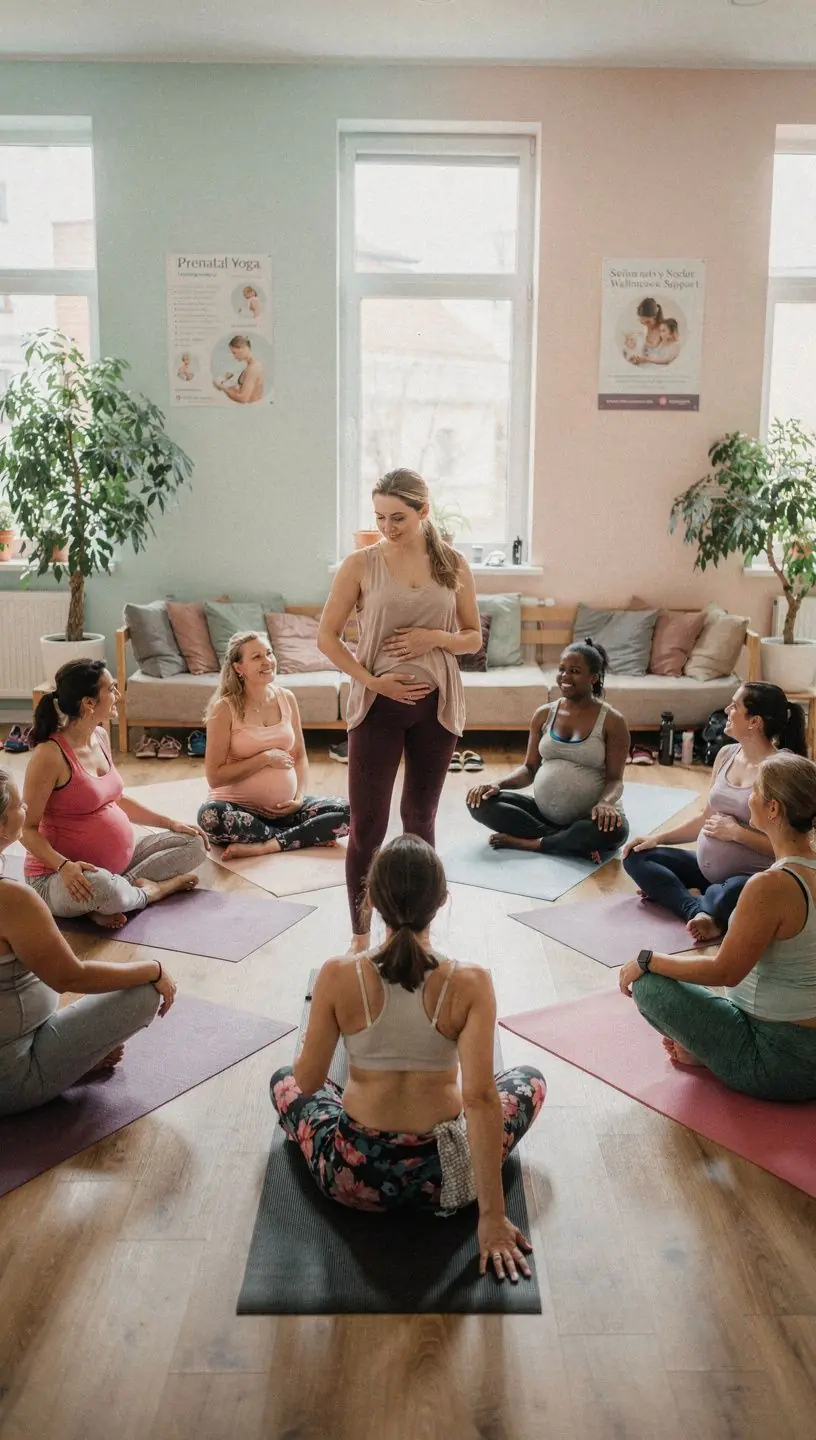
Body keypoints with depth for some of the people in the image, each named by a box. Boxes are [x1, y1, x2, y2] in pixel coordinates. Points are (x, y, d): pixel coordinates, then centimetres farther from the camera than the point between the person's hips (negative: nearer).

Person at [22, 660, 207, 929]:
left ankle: (121, 888, -12)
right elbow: (27, 828, -18)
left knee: (194, 844, 5)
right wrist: (64, 865, -34)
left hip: (119, 860, 8)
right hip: (61, 875, -8)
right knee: (101, 887, -42)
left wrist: (171, 823, 11)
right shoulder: (50, 754, -20)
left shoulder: (100, 736, 5)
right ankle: (156, 889, -8)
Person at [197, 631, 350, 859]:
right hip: (240, 807, -4)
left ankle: (265, 846, -20)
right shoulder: (225, 708, -11)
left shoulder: (286, 698, 4)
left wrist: (299, 798, -5)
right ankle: (305, 836, -21)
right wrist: (264, 758, -16)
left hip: (285, 807, 4)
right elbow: (214, 776, -13)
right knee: (210, 816, -37)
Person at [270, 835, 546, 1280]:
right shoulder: (470, 983, -17)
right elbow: (480, 1098, -20)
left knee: (284, 1080, 31)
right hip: (446, 1176, -1)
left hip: (353, 1175, 2)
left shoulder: (338, 976, -15)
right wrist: (492, 1217, -15)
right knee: (530, 1079, 26)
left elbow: (308, 1082, -5)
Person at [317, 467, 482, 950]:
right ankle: (361, 936, 15)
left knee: (420, 817, 13)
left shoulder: (453, 565, 2)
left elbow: (474, 638, 7)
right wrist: (370, 679, -13)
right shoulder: (361, 565, -4)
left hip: (436, 703, 2)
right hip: (378, 703, -2)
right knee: (367, 823, 0)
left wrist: (435, 638, -13)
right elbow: (327, 636, -1)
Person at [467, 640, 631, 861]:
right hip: (543, 812, 5)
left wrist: (606, 803, -32)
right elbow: (529, 768, 9)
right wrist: (498, 784, -11)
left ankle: (528, 843, -19)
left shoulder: (612, 721, -6)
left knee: (612, 830, -39)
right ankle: (576, 843, -20)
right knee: (480, 801, -15)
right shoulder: (544, 714, 6)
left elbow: (615, 779, -8)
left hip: (589, 818, -5)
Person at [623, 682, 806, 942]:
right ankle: (698, 910, -19)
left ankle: (670, 891, -9)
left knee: (728, 897, -41)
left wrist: (736, 832, -19)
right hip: (706, 868, 8)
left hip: (749, 877, -8)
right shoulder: (726, 755, 5)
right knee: (635, 857, -1)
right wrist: (658, 838, 7)